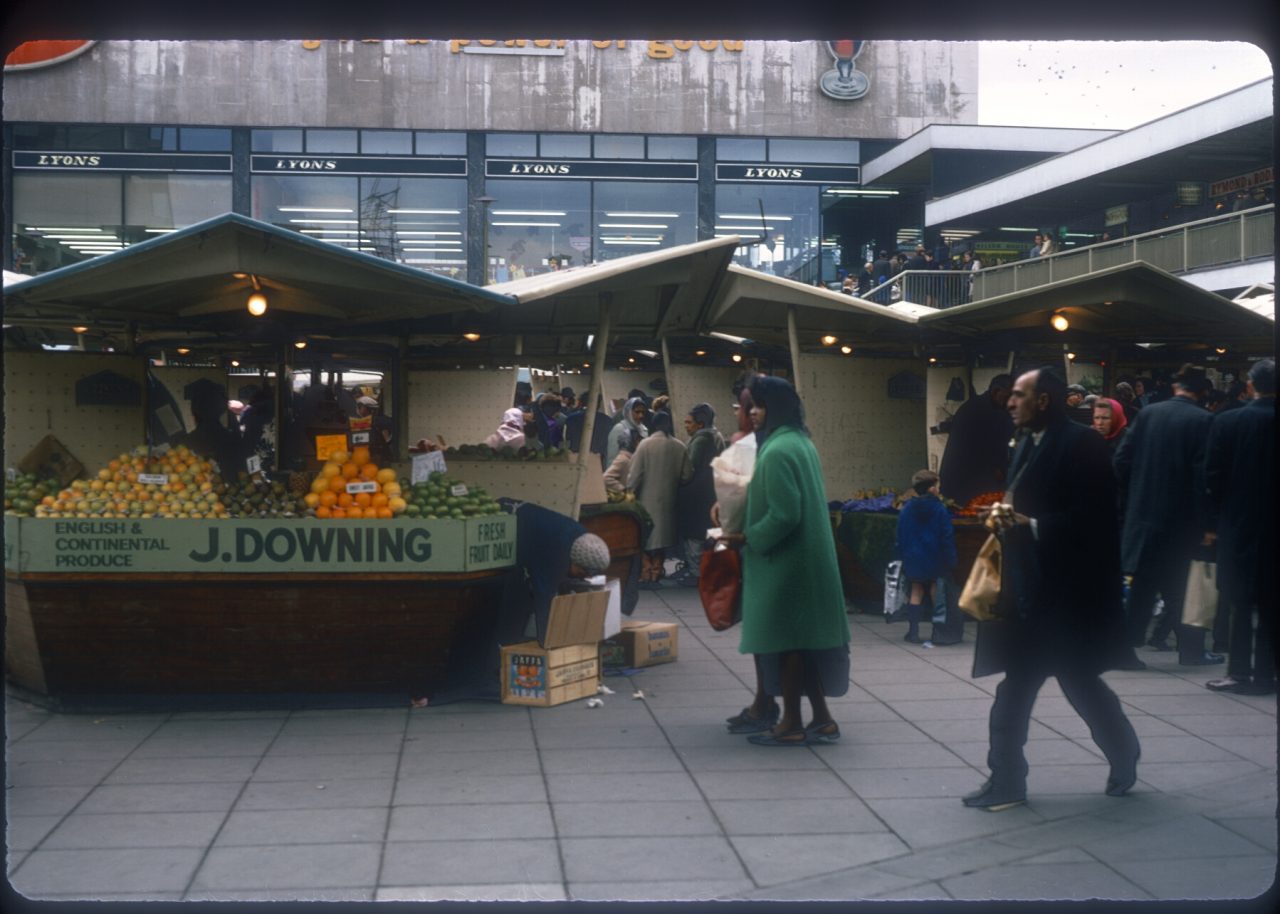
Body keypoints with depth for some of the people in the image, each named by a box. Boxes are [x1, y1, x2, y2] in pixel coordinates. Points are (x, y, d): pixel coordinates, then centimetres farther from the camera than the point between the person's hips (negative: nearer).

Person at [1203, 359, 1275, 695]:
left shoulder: (1226, 422, -8)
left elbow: (1213, 477, -7)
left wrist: (1218, 517, 5)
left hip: (1239, 525, -1)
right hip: (1272, 526, 1)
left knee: (1239, 601, 5)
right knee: (1270, 603, 8)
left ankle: (1239, 672, 4)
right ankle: (1265, 673, 10)